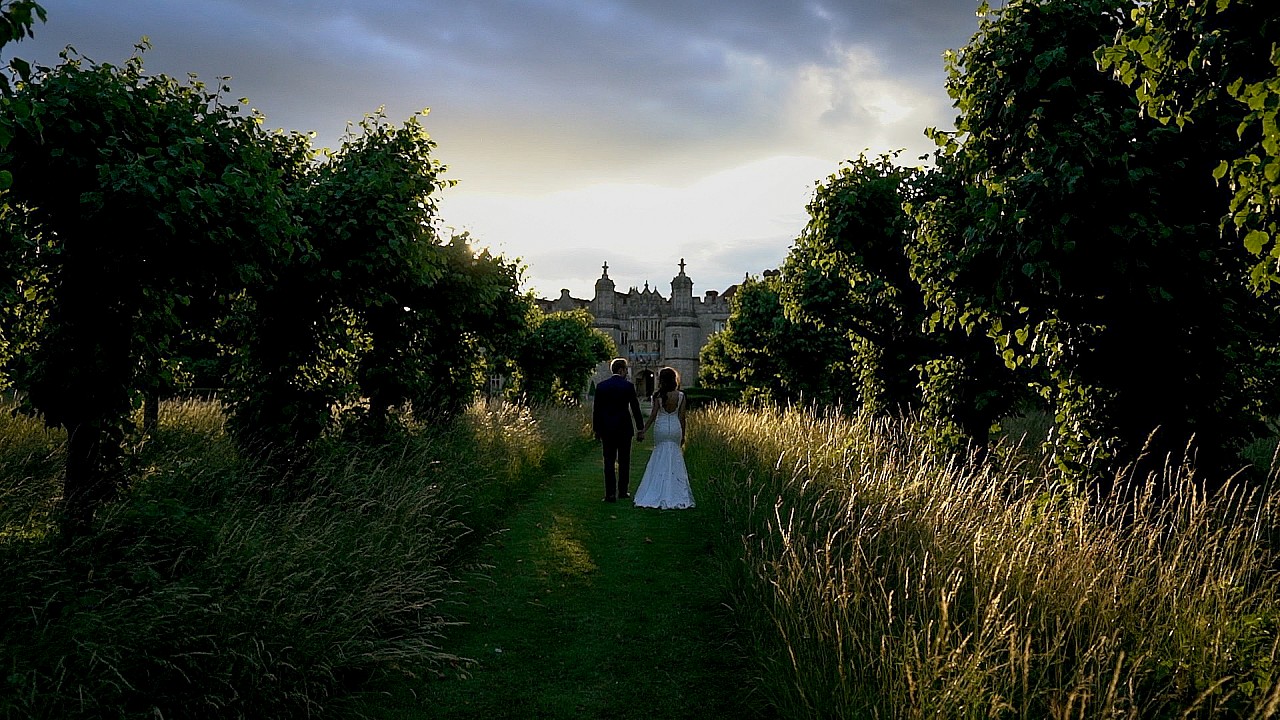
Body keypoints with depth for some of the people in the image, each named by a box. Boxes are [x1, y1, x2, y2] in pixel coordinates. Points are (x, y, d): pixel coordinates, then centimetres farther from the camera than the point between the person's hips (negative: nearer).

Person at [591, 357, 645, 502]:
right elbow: (635, 408, -3)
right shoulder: (628, 386, -6)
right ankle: (622, 491, 17)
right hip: (624, 429, -2)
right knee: (624, 461, 11)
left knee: (609, 462, 2)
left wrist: (596, 429, 11)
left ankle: (610, 494, -4)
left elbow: (596, 409, 3)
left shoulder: (601, 386, 1)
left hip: (606, 429, 2)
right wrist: (640, 428, 5)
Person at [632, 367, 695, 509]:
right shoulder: (680, 396, -2)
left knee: (660, 460, 8)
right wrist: (683, 435, 9)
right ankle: (674, 495, 4)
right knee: (675, 461, 7)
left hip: (661, 427, -1)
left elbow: (653, 415, -7)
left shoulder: (658, 395, -8)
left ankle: (659, 494, 7)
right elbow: (682, 417, 1)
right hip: (675, 428, 2)